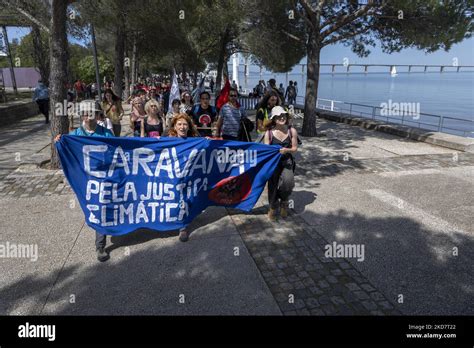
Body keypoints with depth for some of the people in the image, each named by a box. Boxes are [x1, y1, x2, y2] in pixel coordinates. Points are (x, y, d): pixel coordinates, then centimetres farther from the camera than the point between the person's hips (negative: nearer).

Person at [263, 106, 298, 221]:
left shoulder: (292, 131, -4)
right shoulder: (269, 133, -7)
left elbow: (295, 148, 2)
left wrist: (286, 150, -18)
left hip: (287, 161, 0)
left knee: (288, 181, -22)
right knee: (273, 185, 2)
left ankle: (284, 201, 11)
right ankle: (273, 208, 29)